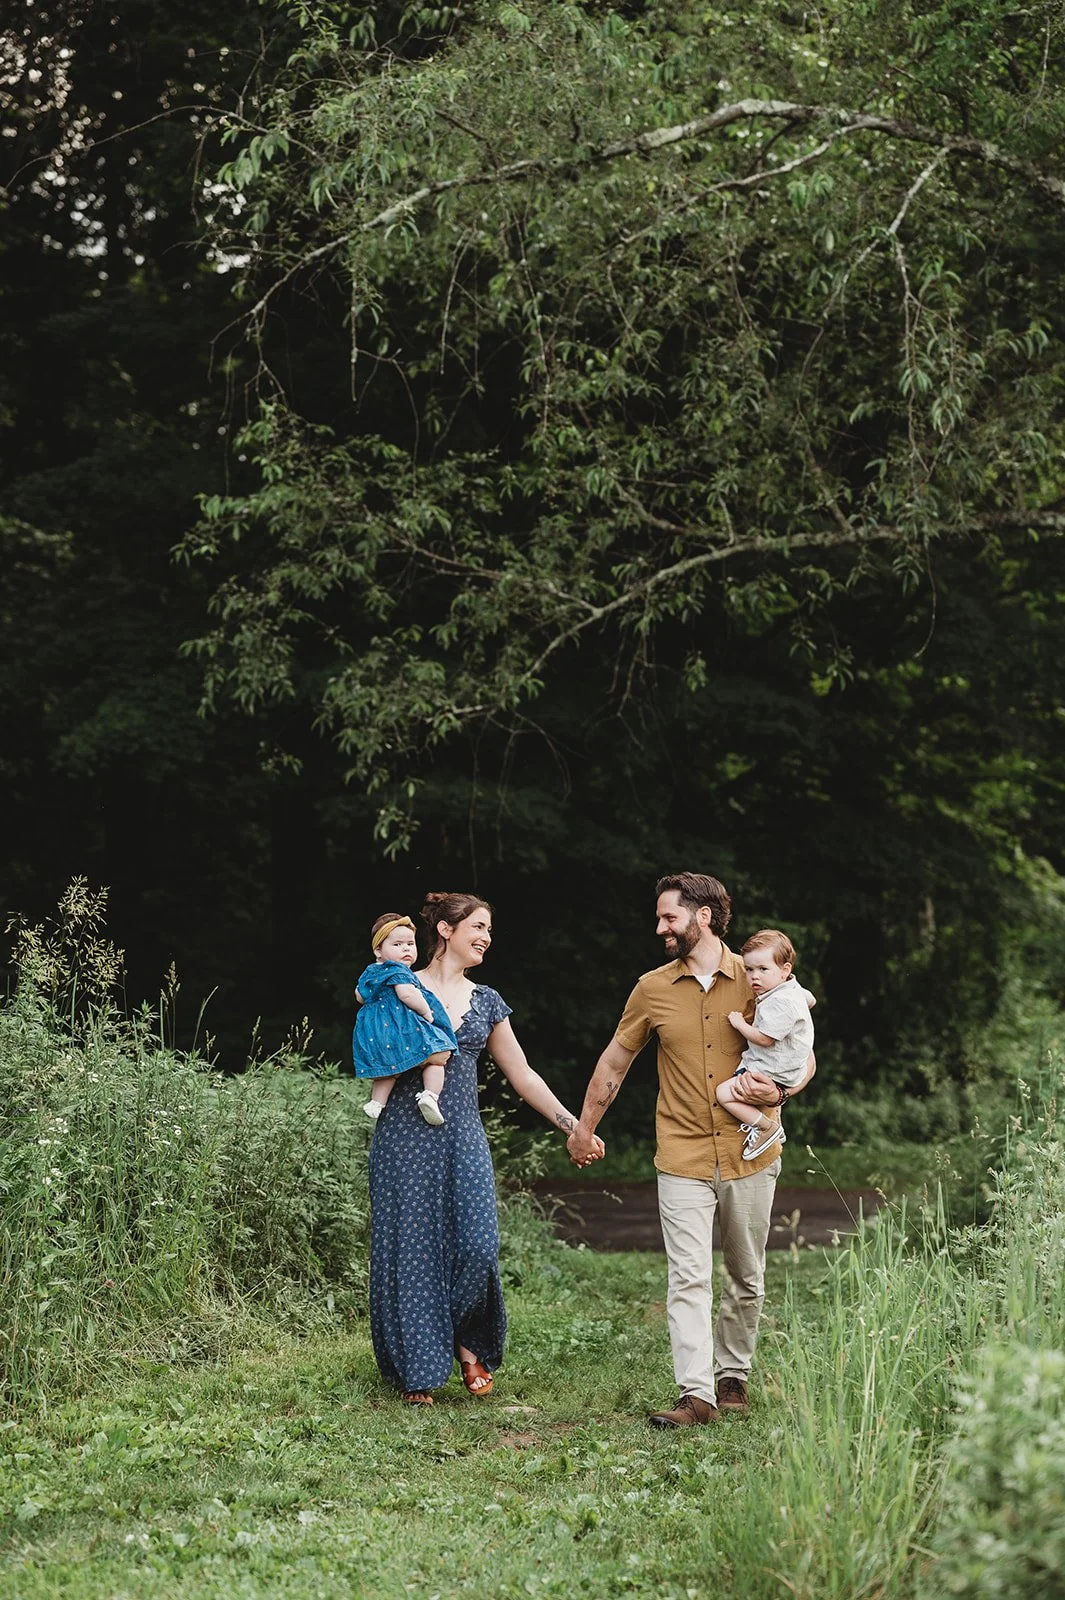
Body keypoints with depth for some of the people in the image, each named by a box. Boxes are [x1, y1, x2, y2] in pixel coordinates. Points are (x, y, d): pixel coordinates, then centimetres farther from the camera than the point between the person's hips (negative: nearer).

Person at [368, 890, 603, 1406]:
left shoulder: (486, 1002, 13)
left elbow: (523, 1077, 16)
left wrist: (574, 1126, 13)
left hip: (464, 1137, 3)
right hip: (407, 1136, -3)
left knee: (476, 1244, -12)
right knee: (411, 1247, -2)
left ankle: (469, 1345, 12)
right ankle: (417, 1373, 8)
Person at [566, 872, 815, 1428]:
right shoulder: (652, 989, 3)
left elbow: (803, 1056, 6)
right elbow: (615, 1060, 15)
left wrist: (779, 1091, -15)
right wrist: (584, 1126, 21)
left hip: (750, 1155, 0)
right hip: (683, 1158, 0)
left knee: (747, 1279, 12)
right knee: (688, 1278, -10)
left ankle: (732, 1378, 27)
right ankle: (696, 1395, -13)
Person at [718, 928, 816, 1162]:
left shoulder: (780, 1002, -27)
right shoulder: (794, 989, 4)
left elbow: (764, 1038, -27)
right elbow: (811, 1001, 27)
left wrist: (740, 1024, -13)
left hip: (774, 1076, -11)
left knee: (725, 1093, -16)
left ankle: (767, 1127, -7)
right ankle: (774, 1118, 40)